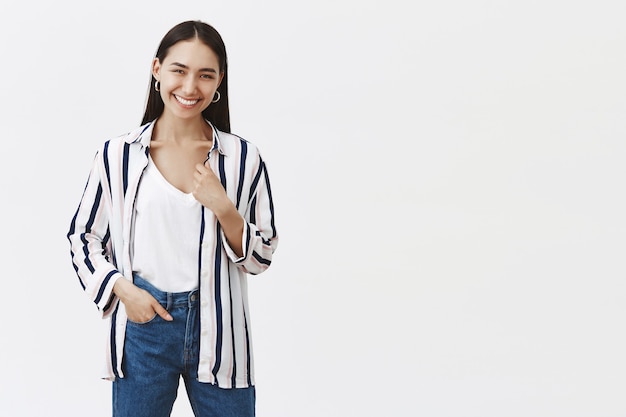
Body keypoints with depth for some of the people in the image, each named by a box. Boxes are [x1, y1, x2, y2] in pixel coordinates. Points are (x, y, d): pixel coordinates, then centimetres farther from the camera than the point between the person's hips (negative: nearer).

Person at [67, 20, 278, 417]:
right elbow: (83, 237, 7)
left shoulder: (243, 158, -3)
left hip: (218, 327, 1)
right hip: (143, 322, 0)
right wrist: (122, 288, -8)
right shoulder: (118, 155, -3)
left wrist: (224, 209, -15)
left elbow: (260, 257, 2)